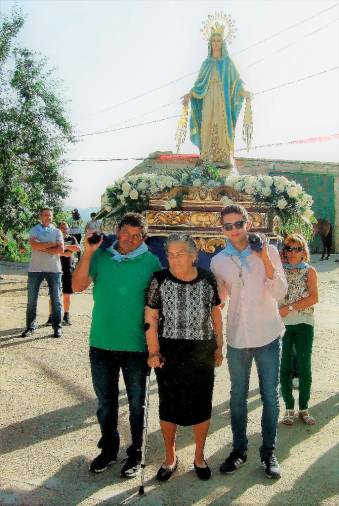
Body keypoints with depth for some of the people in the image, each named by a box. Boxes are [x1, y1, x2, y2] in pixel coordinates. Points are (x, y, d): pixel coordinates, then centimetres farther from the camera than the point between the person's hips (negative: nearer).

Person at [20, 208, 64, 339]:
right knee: (32, 300, 4)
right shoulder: (34, 230, 5)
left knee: (55, 299, 4)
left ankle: (57, 327, 13)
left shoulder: (57, 232, 7)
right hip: (35, 269, 0)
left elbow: (61, 250, -7)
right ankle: (30, 327, 14)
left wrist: (42, 248, -9)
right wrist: (51, 244, -11)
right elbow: (34, 245, -13)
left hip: (54, 269, 0)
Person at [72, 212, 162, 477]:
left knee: (136, 403, 14)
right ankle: (109, 448, 39)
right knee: (105, 402, 18)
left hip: (136, 346, -2)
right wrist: (88, 252, -19)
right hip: (101, 344, 2)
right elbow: (78, 285, -11)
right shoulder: (101, 256, -1)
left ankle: (135, 453, 33)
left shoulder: (151, 262, -6)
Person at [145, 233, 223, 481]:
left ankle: (199, 456, 34)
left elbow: (216, 313, 8)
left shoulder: (208, 279, -3)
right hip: (169, 353, -1)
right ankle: (170, 457, 33)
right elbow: (150, 317, -6)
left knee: (202, 405, 11)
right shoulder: (160, 280, -8)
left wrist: (219, 346, 9)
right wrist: (154, 351, -12)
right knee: (168, 405, 11)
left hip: (202, 352, 1)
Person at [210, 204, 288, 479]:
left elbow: (280, 293, -13)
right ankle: (239, 448, 30)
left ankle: (269, 451, 25)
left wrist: (265, 260, -22)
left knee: (270, 396, 8)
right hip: (237, 338, 2)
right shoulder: (218, 261, 1)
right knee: (238, 396, 13)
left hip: (268, 336, -2)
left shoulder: (269, 251, -5)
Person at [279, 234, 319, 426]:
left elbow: (314, 298, -8)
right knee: (285, 368, 7)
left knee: (304, 368, 2)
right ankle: (289, 408, 20)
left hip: (304, 324, -1)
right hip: (282, 324, 1)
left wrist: (290, 307, -15)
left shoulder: (309, 271, 1)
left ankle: (304, 408, 19)